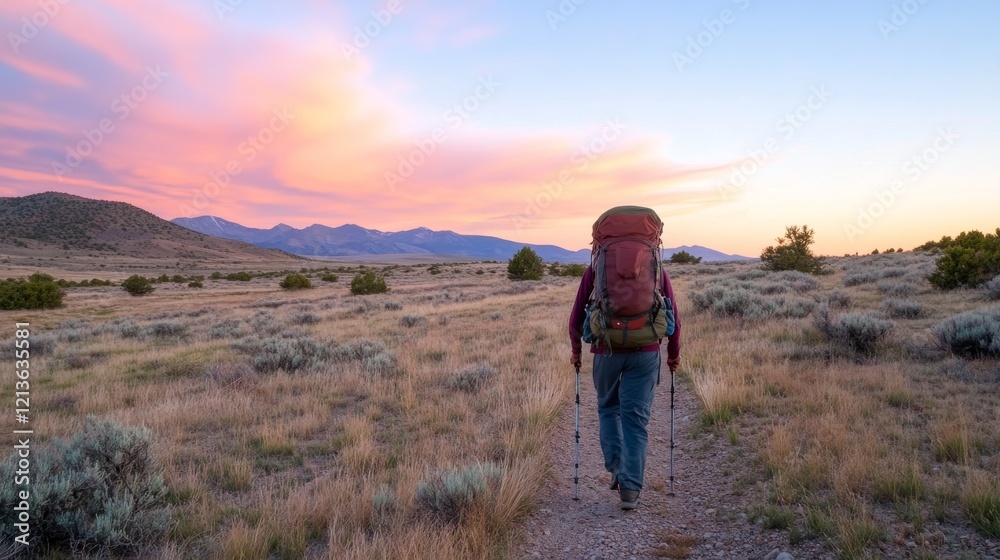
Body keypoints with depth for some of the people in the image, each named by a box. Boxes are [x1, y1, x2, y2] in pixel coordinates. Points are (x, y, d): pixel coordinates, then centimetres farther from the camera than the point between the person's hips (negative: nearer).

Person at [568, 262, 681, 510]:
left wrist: (576, 350, 18)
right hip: (646, 353, 1)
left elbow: (577, 316, 3)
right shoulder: (658, 270, 6)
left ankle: (617, 469, 13)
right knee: (635, 419, 5)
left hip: (606, 351, 0)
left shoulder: (595, 268, 3)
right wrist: (673, 355, 22)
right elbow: (673, 320, 8)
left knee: (608, 407, 21)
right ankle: (630, 489, 5)